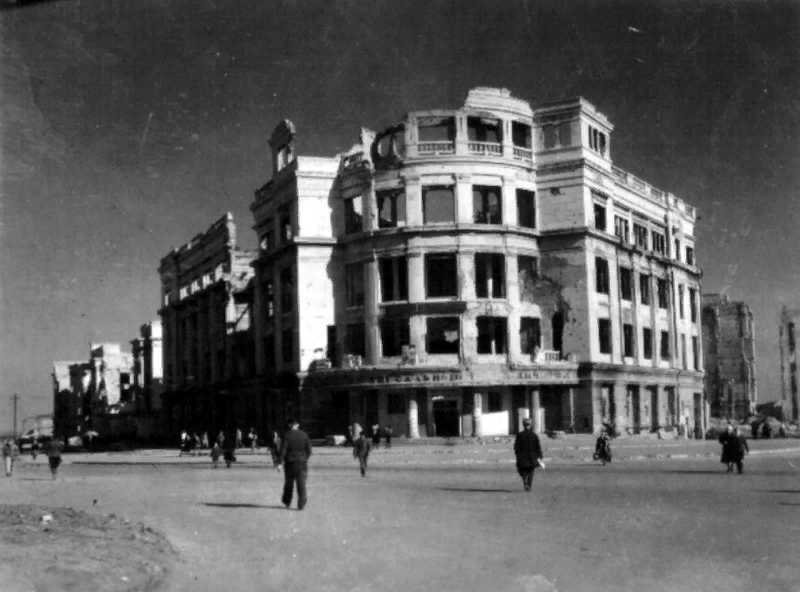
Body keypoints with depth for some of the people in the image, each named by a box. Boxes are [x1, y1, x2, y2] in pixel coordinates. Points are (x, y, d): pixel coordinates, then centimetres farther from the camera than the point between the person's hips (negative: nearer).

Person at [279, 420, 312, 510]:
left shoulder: (287, 435, -7)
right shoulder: (304, 435, 1)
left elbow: (283, 450, -11)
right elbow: (309, 450, 3)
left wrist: (280, 462, -7)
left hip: (290, 462, -1)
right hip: (302, 462, 1)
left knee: (288, 483, 14)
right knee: (301, 484, 3)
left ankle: (287, 503, 25)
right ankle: (301, 505, -3)